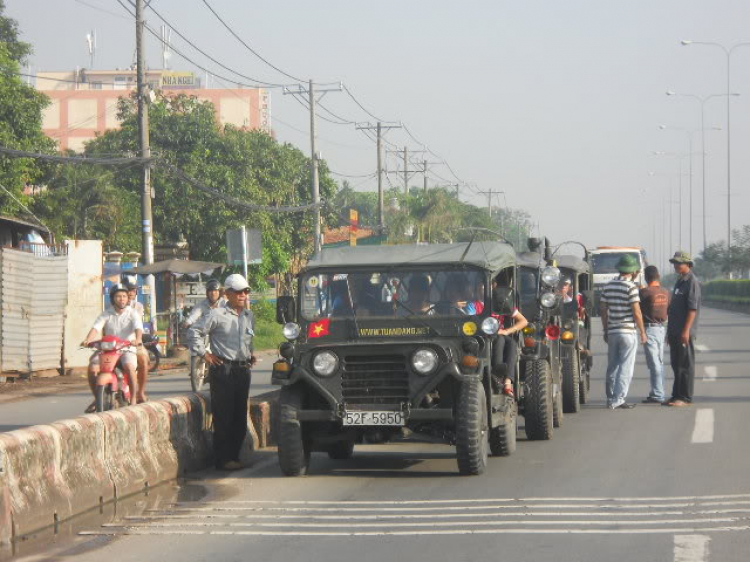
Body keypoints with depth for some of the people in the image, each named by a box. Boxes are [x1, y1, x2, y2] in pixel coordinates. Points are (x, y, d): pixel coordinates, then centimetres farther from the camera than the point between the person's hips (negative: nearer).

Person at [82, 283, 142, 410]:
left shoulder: (132, 313, 2)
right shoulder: (106, 314, 6)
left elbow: (138, 328, -16)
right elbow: (96, 327, -7)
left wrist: (138, 339, -39)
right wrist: (88, 340, -28)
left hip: (127, 349, -3)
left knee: (129, 367, -34)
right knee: (92, 368, -19)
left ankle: (133, 399, -21)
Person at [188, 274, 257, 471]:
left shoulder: (249, 316, 14)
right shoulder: (217, 315, -7)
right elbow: (194, 332, -5)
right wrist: (204, 354, -8)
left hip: (243, 369, 7)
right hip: (223, 369, -7)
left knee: (240, 416, 8)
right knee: (223, 416, -6)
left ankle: (234, 455, 16)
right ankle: (223, 460, -3)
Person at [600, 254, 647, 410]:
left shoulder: (608, 286, 8)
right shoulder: (631, 287, -11)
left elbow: (604, 310, 11)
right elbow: (636, 312, -13)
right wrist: (643, 332, -4)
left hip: (612, 332, 6)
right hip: (628, 332, -6)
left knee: (612, 367, 14)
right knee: (626, 367, -3)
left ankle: (611, 399, 19)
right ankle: (618, 400, -7)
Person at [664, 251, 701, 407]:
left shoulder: (692, 282, -11)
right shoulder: (680, 282, 18)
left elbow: (693, 308, -18)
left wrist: (686, 331, -23)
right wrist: (670, 331, 22)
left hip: (685, 332, -9)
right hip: (675, 332, 9)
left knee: (685, 365, -5)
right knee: (676, 365, 12)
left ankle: (685, 398, -3)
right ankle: (676, 395, 18)